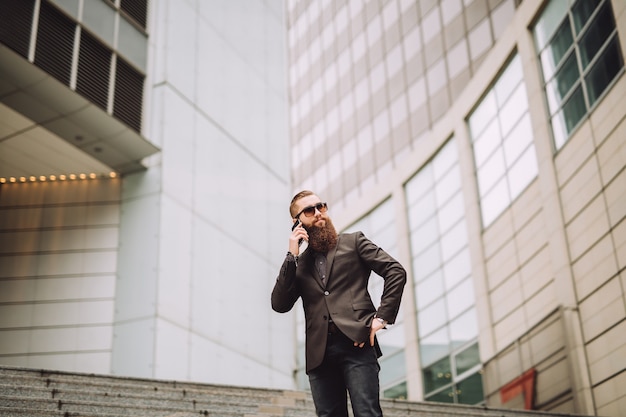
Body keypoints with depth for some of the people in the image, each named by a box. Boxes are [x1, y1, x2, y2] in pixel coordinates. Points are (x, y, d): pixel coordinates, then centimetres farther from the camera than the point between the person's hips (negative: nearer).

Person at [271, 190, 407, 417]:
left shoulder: (353, 242, 14)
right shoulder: (298, 263, 21)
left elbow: (396, 271, 6)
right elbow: (279, 304, 7)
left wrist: (382, 316, -5)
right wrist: (292, 256, 2)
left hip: (356, 342, -3)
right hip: (319, 353, 3)